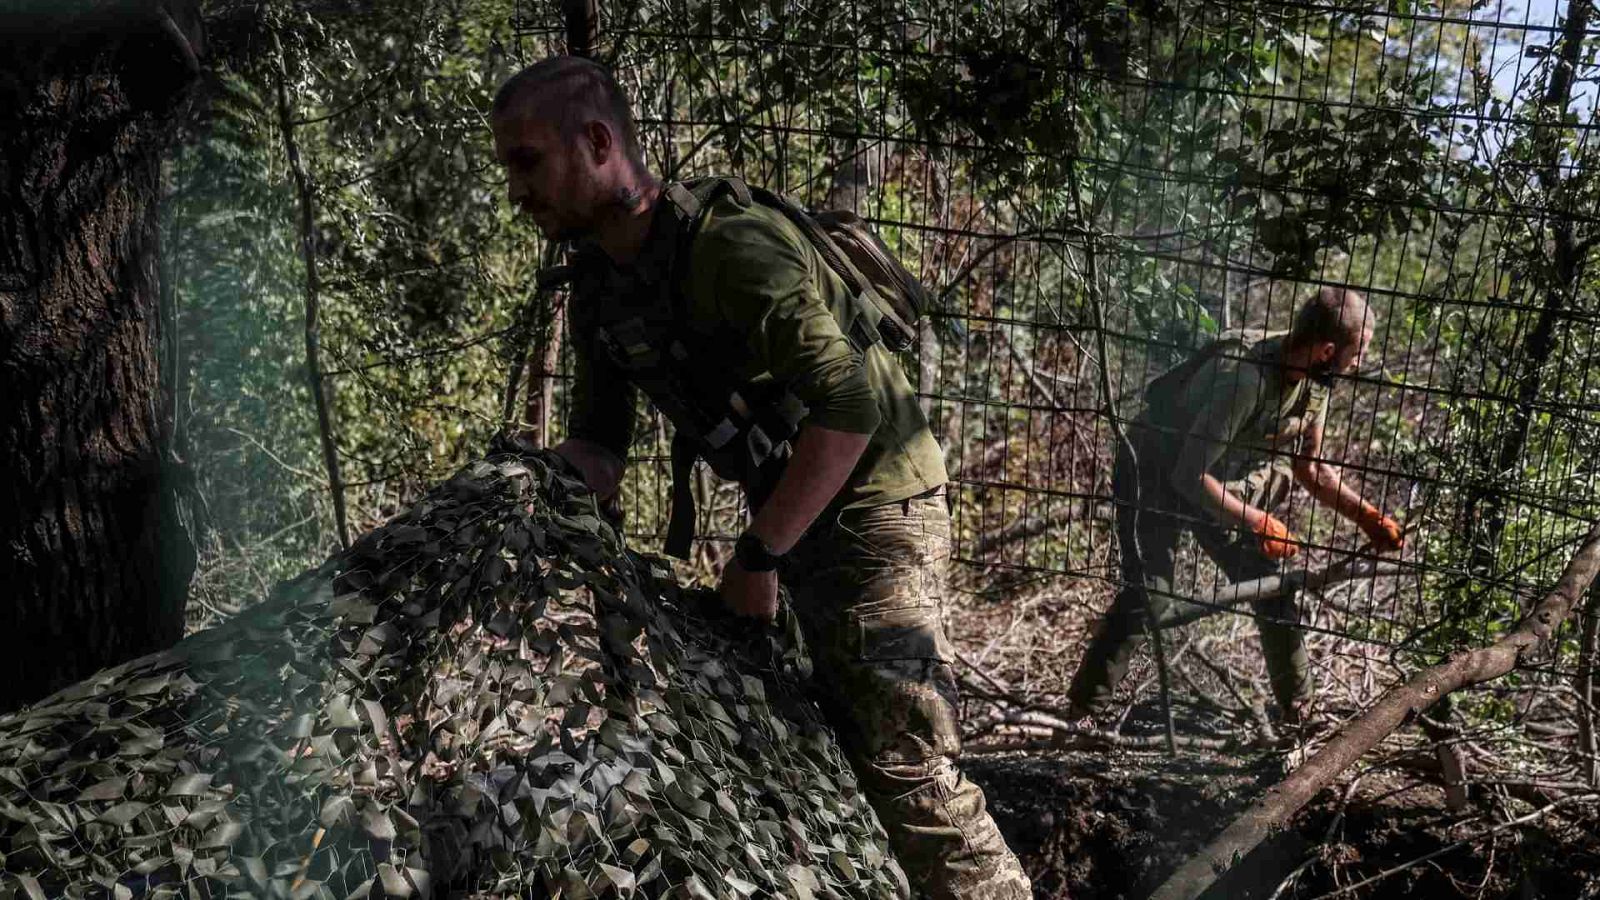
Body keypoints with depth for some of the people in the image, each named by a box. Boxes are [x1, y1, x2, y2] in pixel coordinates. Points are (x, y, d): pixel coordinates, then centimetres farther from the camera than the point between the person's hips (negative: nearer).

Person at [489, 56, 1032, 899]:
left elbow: (851, 404, -32)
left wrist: (758, 556, -25)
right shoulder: (598, 283, 2)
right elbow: (597, 444, 4)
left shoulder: (728, 247, -26)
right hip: (792, 515, 9)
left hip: (873, 506, -9)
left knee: (902, 764, -14)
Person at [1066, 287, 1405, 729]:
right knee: (1147, 598, -17)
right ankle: (1083, 710, -4)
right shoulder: (1244, 378, -37)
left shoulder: (1314, 381, -10)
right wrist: (1257, 523, -24)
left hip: (1217, 480, 8)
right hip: (1156, 473, -8)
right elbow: (1191, 476, -32)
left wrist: (1369, 519, -2)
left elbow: (1310, 467, 5)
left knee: (1272, 586, 3)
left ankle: (1300, 712, 17)